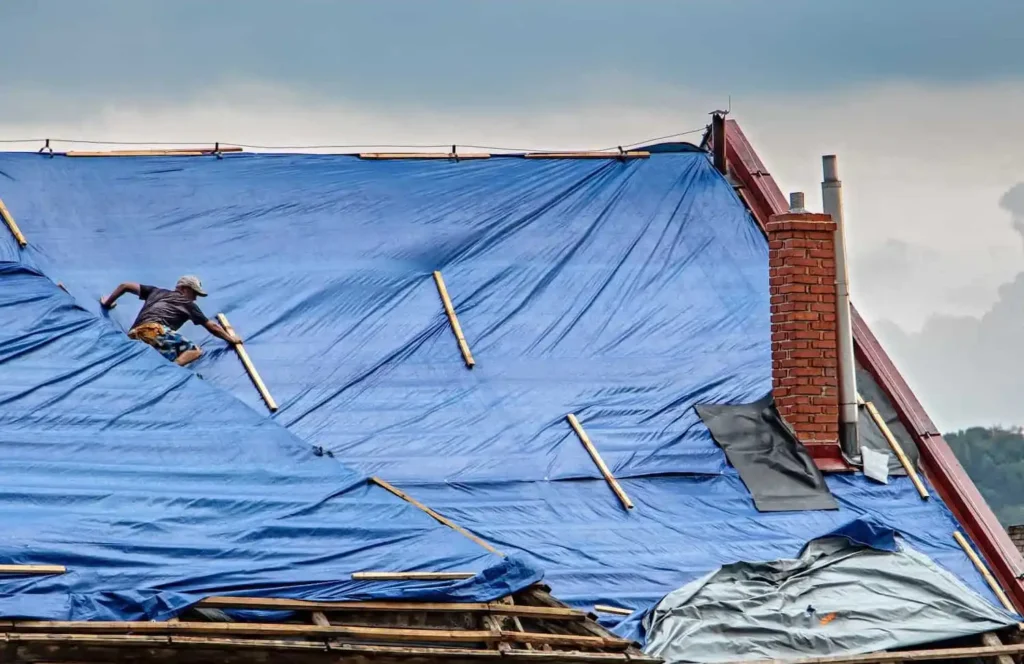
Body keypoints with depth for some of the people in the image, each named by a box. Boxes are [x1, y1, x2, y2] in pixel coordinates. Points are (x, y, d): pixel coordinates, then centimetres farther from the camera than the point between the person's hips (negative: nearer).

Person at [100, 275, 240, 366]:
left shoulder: (157, 292, 36)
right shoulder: (187, 304, 23)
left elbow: (125, 286, 38)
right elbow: (212, 327, 30)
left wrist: (107, 303, 52)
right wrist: (230, 338, 44)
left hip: (133, 337, 6)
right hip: (155, 330, -6)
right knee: (195, 351, -6)